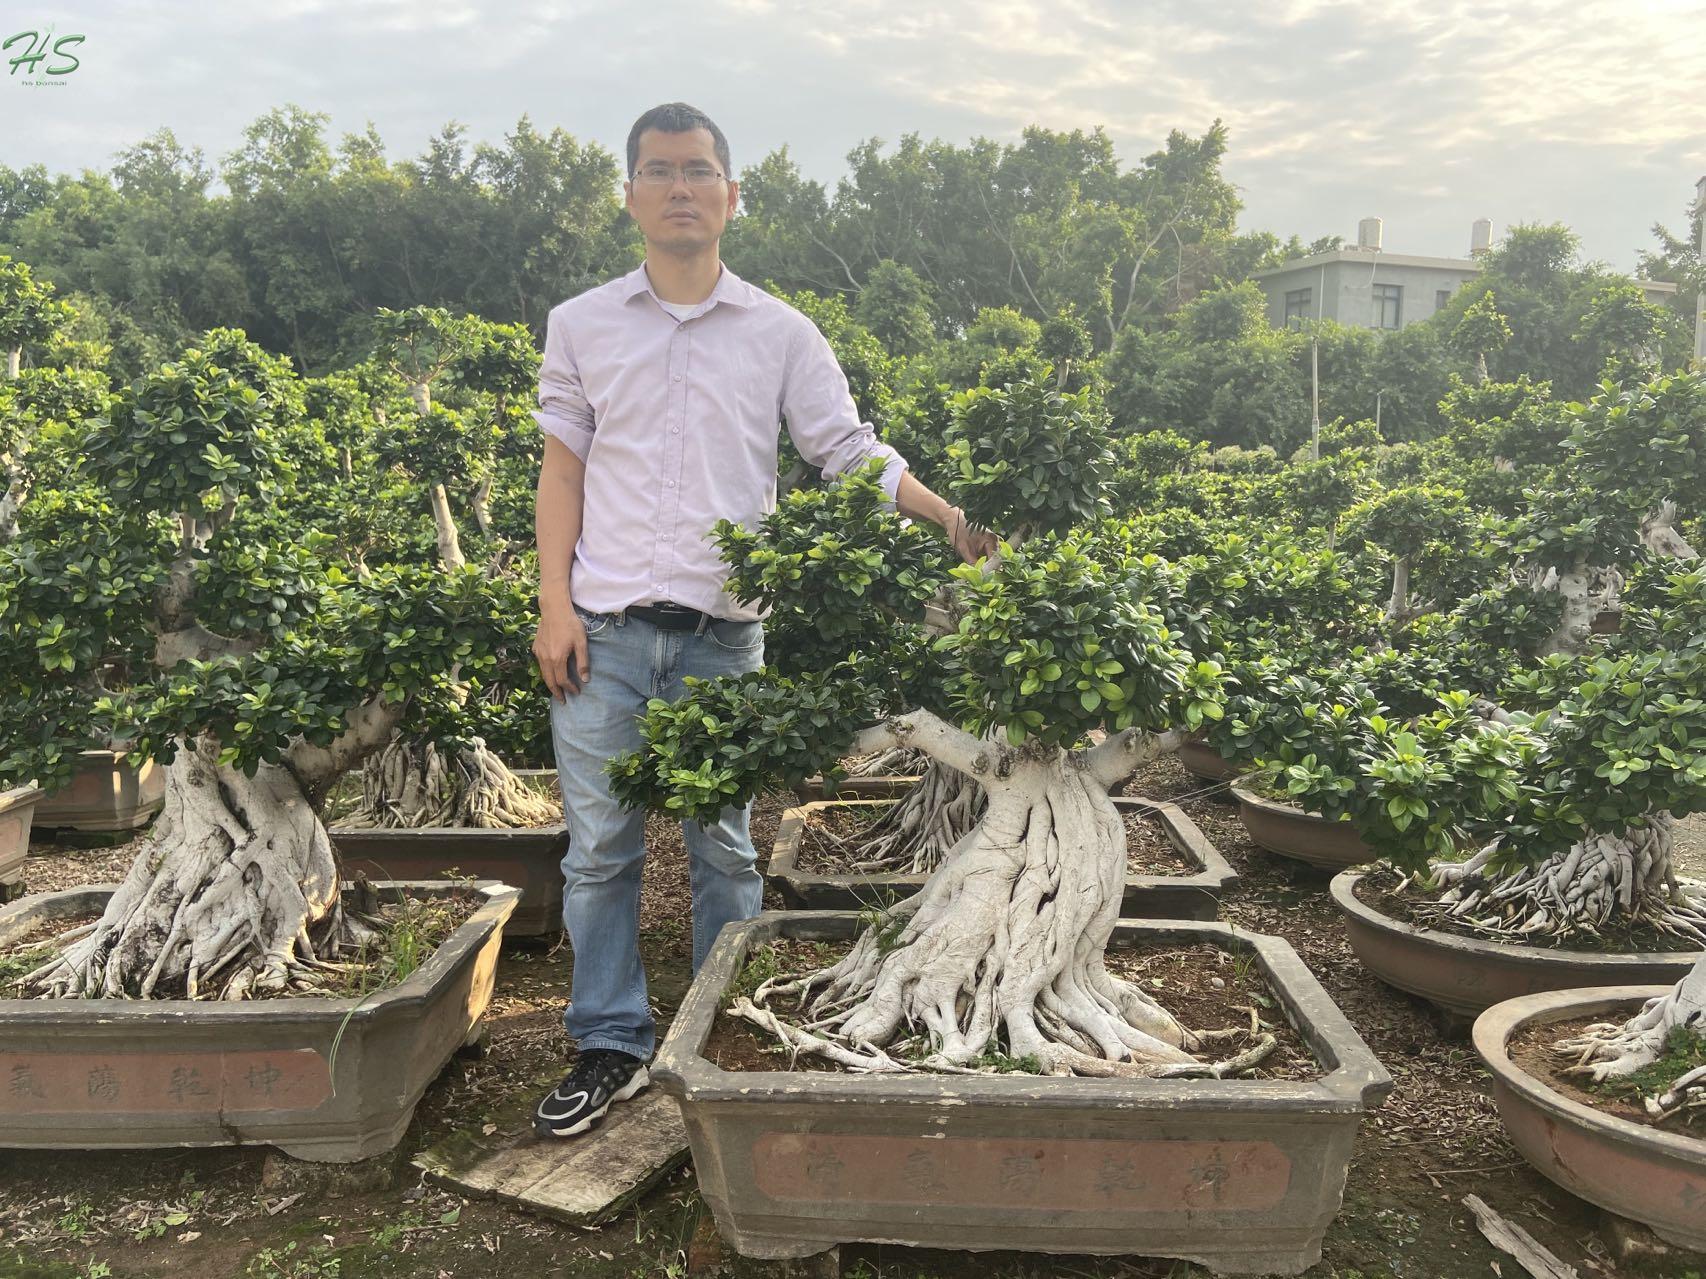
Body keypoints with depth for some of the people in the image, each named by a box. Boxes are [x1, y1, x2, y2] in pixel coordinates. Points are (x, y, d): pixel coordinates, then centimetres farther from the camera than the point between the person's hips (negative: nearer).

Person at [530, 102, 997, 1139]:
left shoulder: (781, 333, 5)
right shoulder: (581, 324, 8)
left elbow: (853, 453, 2)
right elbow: (562, 471, 8)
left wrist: (953, 522, -12)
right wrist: (555, 606, -1)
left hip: (725, 635, -1)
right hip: (605, 628, 1)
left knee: (725, 848, 9)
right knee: (600, 846, 6)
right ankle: (612, 1045, 22)